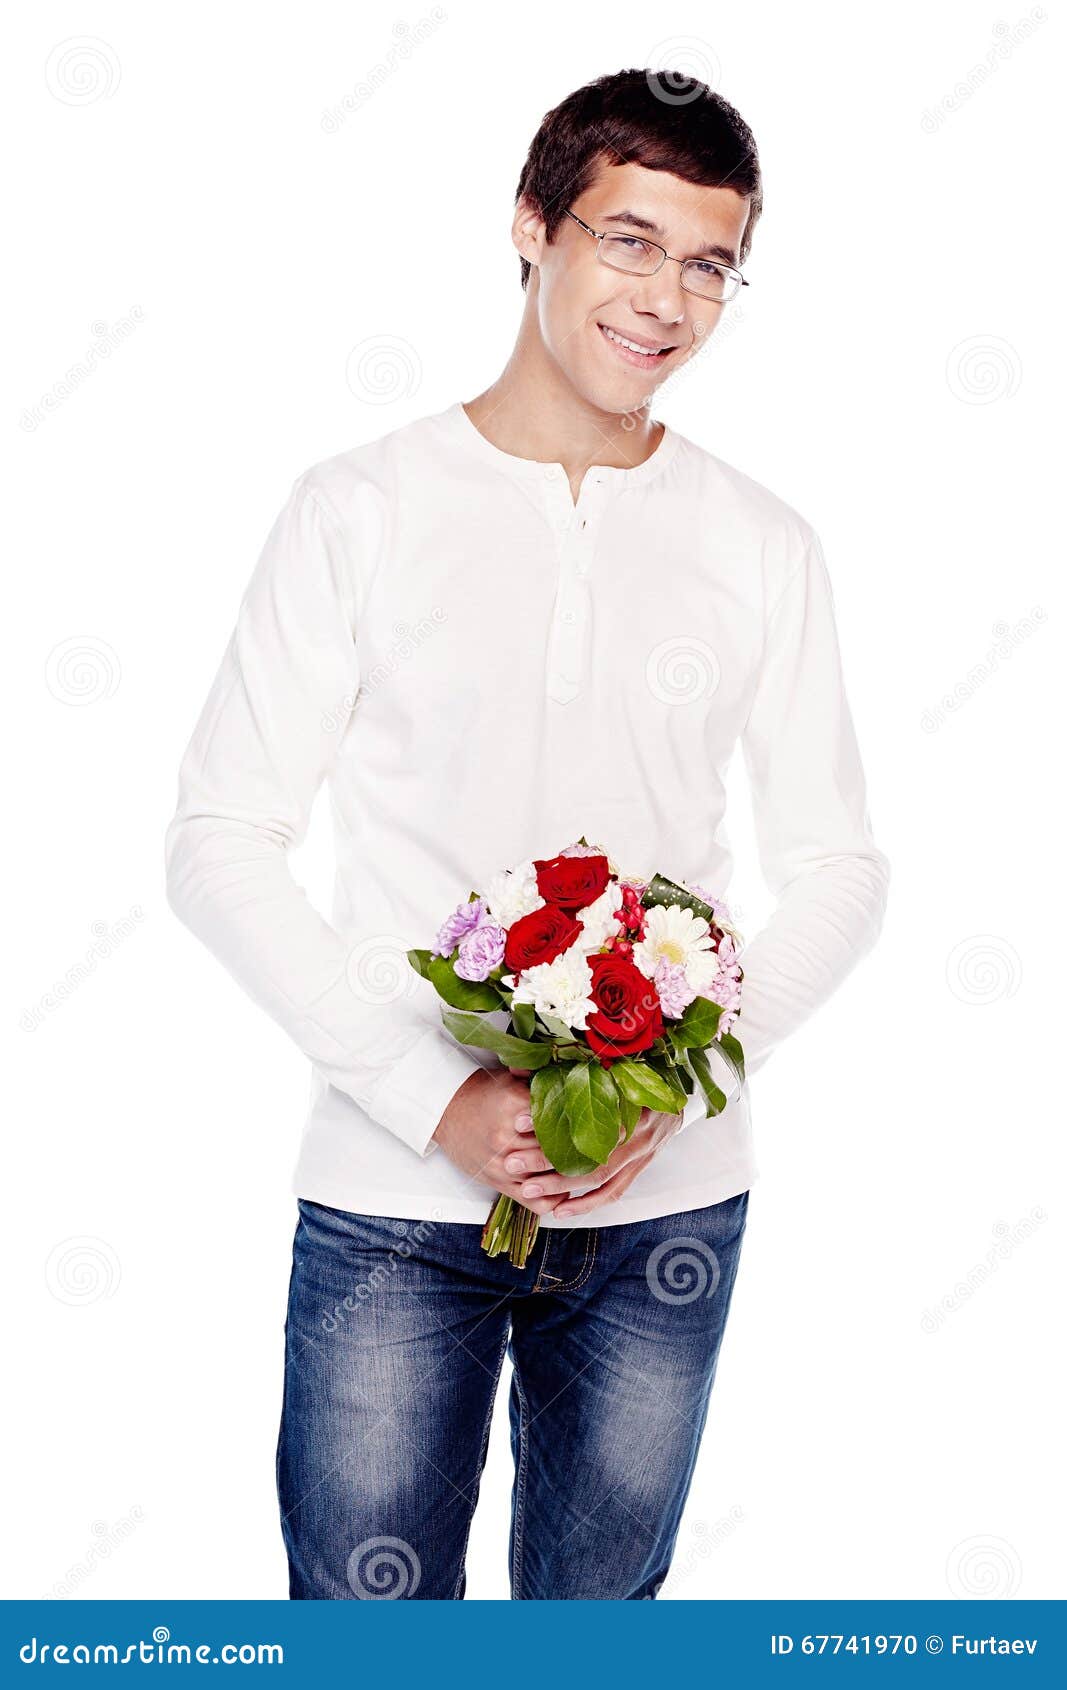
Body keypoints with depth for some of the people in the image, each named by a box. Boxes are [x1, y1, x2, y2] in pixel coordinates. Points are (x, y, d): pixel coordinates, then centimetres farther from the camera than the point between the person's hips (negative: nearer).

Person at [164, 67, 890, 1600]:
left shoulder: (763, 549, 4)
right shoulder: (361, 512, -2)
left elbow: (839, 868, 7)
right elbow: (220, 840, -4)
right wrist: (433, 1098, -13)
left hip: (667, 1202, 2)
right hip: (392, 1201, -2)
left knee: (598, 1612, 17)